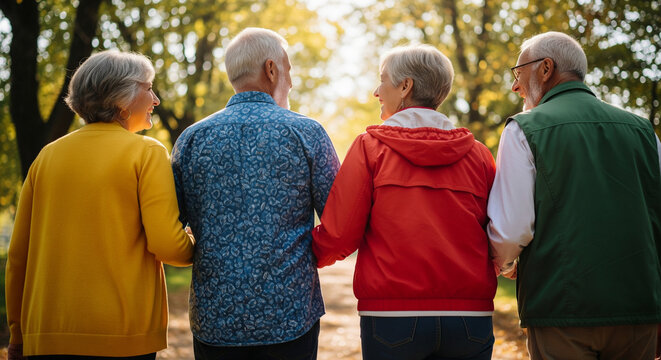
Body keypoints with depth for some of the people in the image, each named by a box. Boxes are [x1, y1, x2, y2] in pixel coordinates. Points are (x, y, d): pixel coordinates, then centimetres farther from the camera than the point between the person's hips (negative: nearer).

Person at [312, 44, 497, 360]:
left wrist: (309, 255, 16)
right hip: (470, 315, 3)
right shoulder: (478, 153, 6)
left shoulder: (370, 147, -1)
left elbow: (338, 237, -5)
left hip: (392, 313, -2)